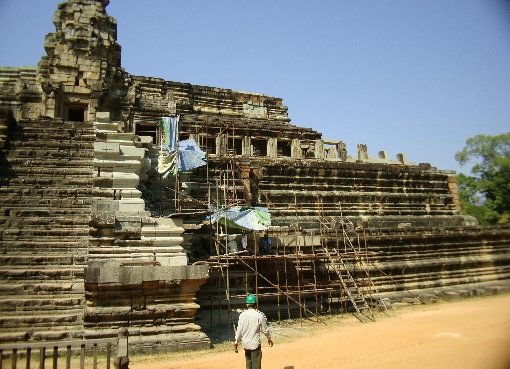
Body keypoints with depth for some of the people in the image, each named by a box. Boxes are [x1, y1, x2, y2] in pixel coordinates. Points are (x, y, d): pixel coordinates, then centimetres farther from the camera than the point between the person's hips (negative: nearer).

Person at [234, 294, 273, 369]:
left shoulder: (242, 315, -7)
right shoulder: (259, 315, -13)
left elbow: (239, 330, -4)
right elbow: (265, 329, -4)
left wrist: (236, 341, 8)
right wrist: (269, 339, 13)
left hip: (245, 343, 3)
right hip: (255, 343, -3)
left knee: (248, 362, 20)